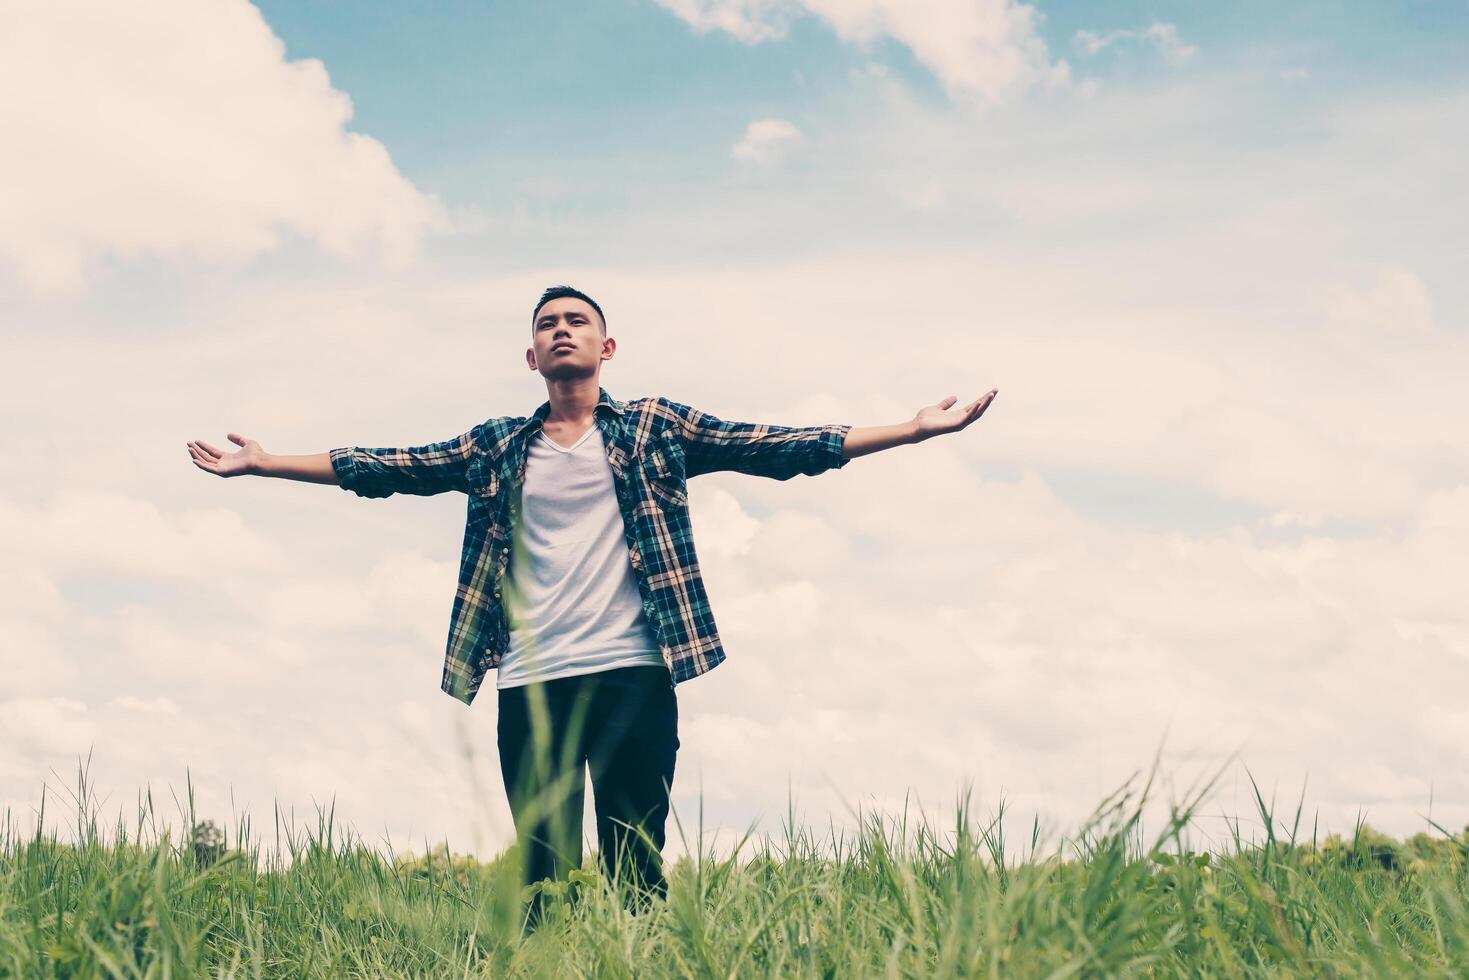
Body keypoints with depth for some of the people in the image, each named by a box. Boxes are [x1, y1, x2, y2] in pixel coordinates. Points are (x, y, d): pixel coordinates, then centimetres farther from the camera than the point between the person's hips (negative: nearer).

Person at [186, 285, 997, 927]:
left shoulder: (656, 427, 9)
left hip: (631, 678, -2)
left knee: (636, 874, -2)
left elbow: (771, 447, 3)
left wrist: (911, 430, -5)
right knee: (541, 877, 4)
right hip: (530, 689, 2)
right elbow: (391, 468, 16)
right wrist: (265, 463, 13)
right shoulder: (497, 447, 16)